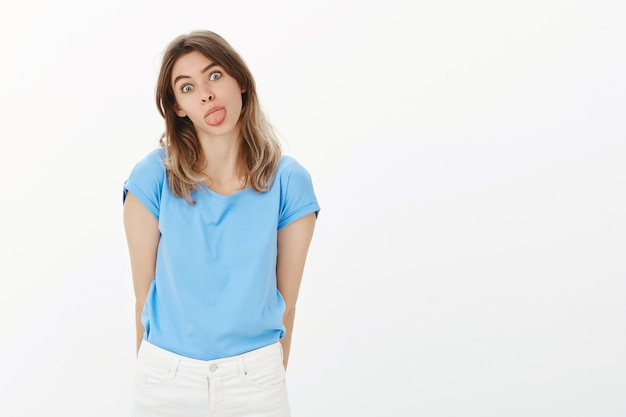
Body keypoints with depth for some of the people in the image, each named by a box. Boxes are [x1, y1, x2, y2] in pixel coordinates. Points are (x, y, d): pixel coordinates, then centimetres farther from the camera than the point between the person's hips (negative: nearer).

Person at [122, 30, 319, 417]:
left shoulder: (289, 182, -7)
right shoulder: (153, 177, -9)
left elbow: (286, 300, 0)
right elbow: (144, 293, -3)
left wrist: (272, 376, 7)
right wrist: (151, 371, 3)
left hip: (255, 377, 1)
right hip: (167, 378, 0)